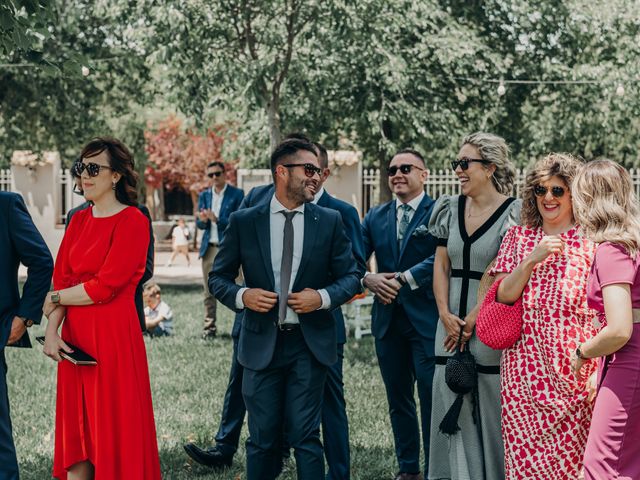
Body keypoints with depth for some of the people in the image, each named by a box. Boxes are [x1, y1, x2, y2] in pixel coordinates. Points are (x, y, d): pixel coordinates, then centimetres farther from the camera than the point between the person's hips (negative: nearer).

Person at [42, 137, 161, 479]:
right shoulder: (79, 221, 12)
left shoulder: (132, 221, -9)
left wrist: (55, 299, -3)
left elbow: (104, 287, -15)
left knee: (113, 429, 1)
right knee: (77, 428, 11)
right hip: (74, 335, 7)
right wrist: (52, 330, -5)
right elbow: (61, 279, 8)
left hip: (113, 335, -7)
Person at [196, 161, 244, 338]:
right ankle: (209, 326, 10)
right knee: (209, 291, 6)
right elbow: (199, 223, 10)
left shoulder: (237, 194, -1)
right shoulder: (204, 195, 13)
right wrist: (203, 220, -14)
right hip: (209, 248, 4)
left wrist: (216, 219, -20)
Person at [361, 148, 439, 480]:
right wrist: (368, 279, -13)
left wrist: (402, 279, -21)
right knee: (398, 398, 13)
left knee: (431, 397, -1)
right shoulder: (375, 217, 12)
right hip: (388, 319, 6)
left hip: (426, 318, -5)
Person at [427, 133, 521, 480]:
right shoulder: (450, 208, 9)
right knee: (452, 406, 8)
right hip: (451, 324, 5)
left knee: (491, 409, 0)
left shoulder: (514, 213, -7)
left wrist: (473, 320, -12)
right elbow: (441, 266, 10)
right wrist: (446, 315, -2)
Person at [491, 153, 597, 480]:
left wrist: (599, 369, -8)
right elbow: (503, 296, 3)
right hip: (524, 365, 3)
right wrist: (532, 259, -11)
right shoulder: (518, 237, 11)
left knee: (570, 454, -2)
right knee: (524, 452, 3)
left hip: (573, 366, -2)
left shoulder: (591, 241, 2)